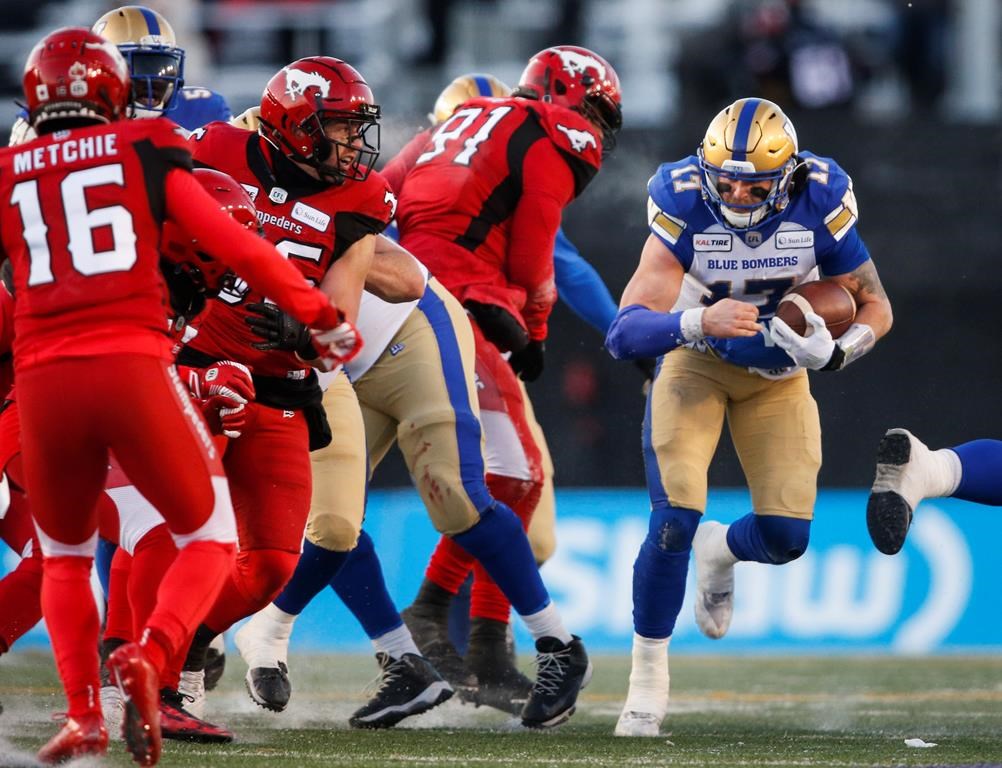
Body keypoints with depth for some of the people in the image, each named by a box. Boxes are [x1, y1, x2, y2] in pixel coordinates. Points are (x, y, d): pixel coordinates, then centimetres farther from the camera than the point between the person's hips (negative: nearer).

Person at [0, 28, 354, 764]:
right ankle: (149, 656, -13)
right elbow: (233, 246, 5)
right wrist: (321, 313, 12)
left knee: (64, 557, 23)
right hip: (134, 368, -2)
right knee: (209, 537, 13)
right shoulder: (146, 151, 9)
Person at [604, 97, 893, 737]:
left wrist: (835, 350, -30)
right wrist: (700, 321, -54)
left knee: (786, 537, -5)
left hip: (779, 372, 2)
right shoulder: (685, 210, -29)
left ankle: (721, 550, 34)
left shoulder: (818, 207, -24)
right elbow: (625, 334, -35)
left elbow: (875, 308, -9)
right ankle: (648, 676, -1)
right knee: (675, 519, -19)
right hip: (696, 361, -2)